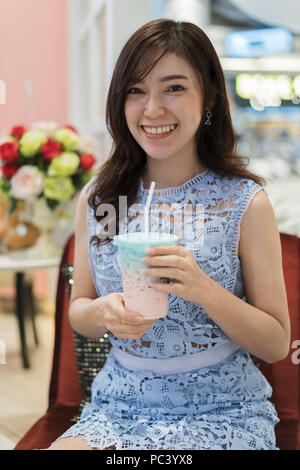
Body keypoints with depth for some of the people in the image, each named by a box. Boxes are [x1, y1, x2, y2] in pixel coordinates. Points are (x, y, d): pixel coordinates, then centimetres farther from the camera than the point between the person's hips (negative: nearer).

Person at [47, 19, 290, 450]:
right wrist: (104, 312, -14)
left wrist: (204, 290, -23)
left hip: (222, 413, -2)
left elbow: (276, 345, -6)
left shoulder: (246, 203, -8)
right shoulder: (97, 197, 1)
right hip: (118, 407, 3)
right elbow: (78, 311, 10)